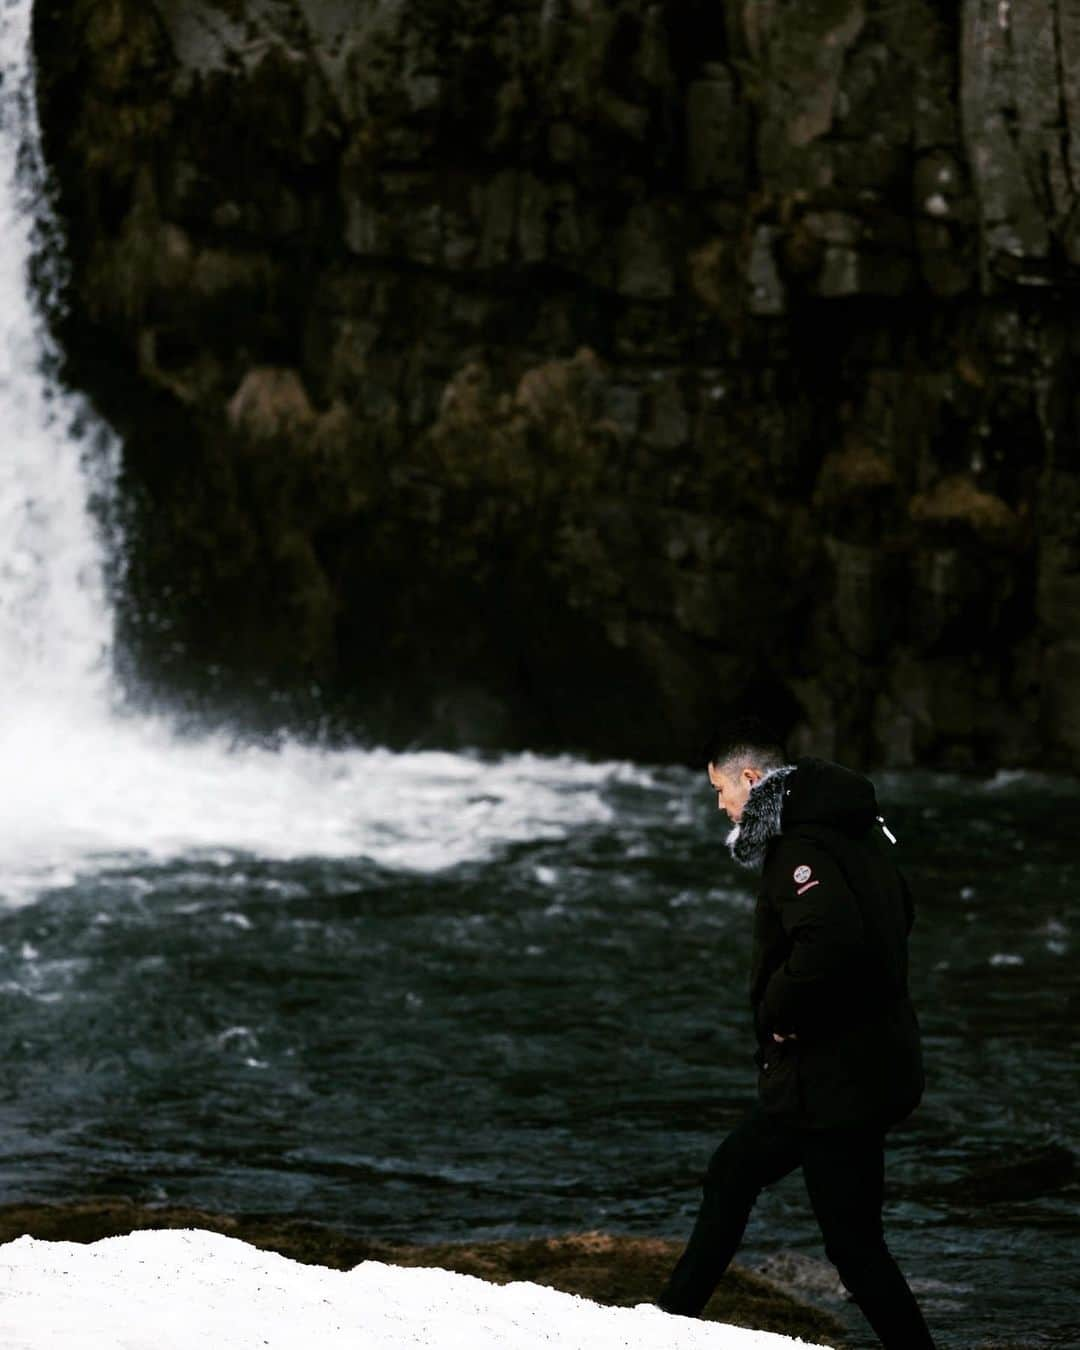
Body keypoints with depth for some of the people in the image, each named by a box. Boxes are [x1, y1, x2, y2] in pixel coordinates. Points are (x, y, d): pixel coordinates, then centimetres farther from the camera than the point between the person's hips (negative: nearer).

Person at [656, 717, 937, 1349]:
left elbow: (830, 939, -37)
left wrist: (779, 1011, -20)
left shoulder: (801, 847, -20)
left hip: (832, 1079, -11)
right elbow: (897, 912, 24)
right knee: (731, 1176, 24)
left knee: (854, 1241, -5)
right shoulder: (858, 830, 10)